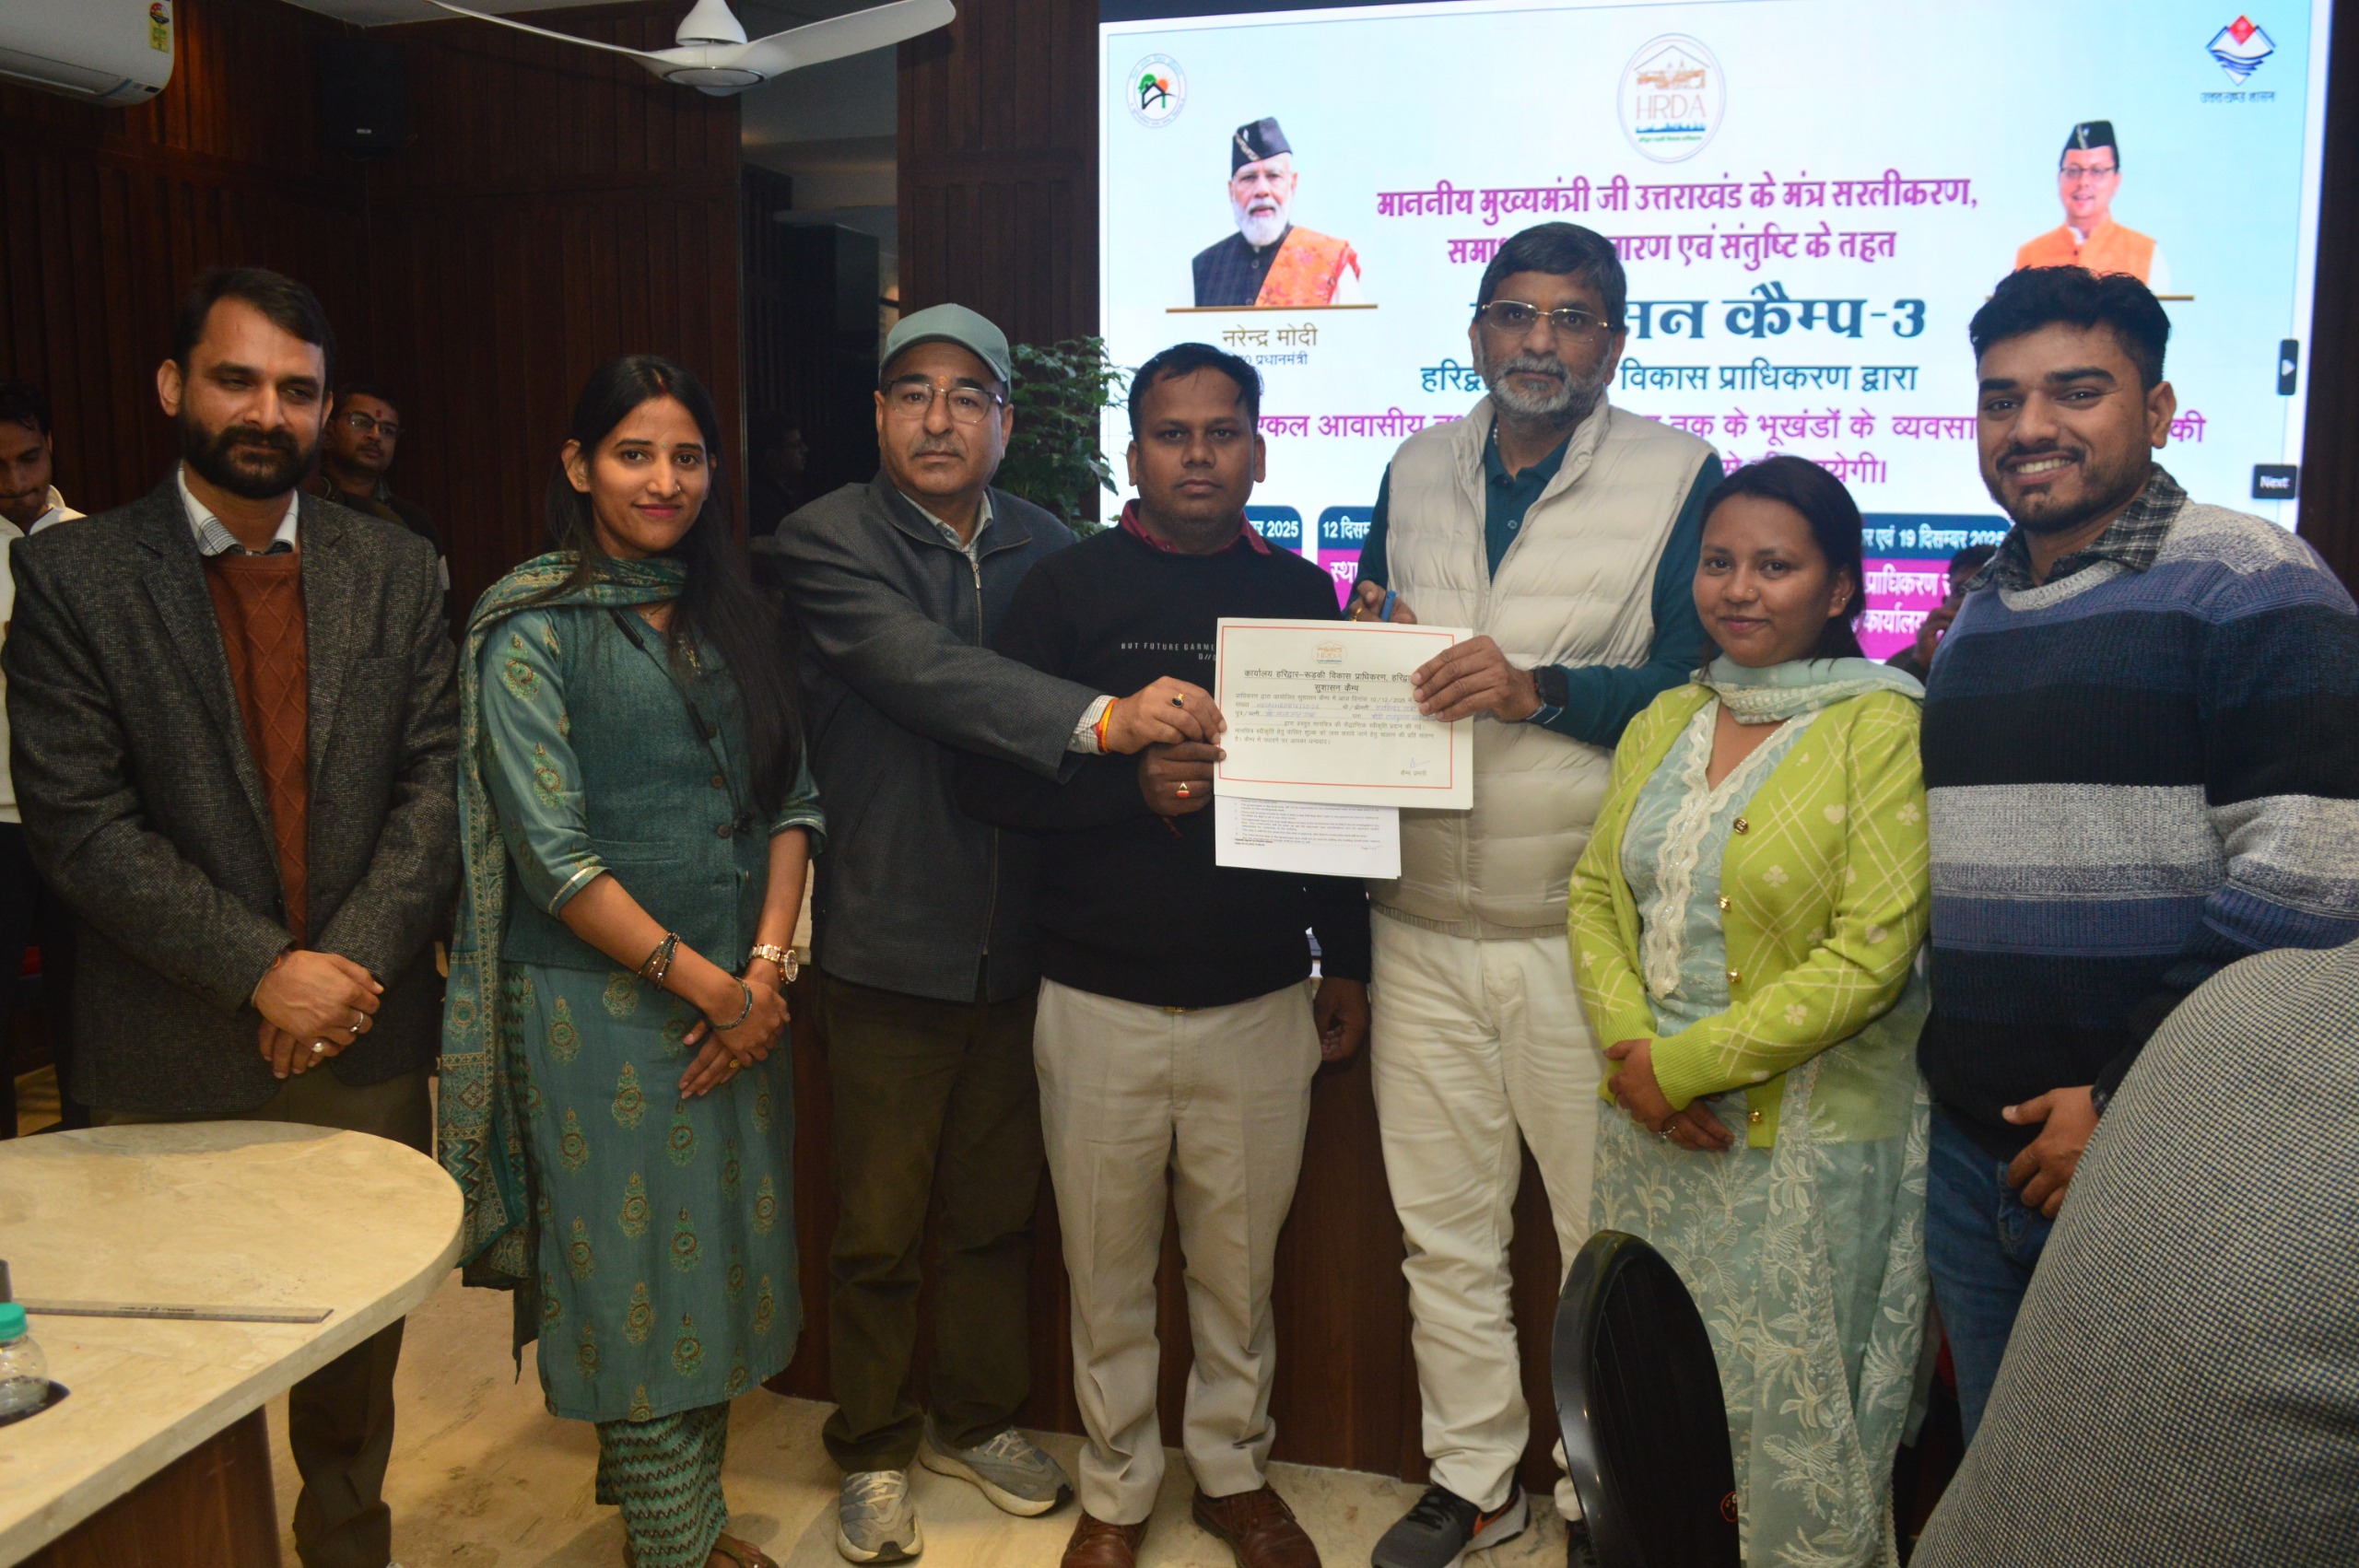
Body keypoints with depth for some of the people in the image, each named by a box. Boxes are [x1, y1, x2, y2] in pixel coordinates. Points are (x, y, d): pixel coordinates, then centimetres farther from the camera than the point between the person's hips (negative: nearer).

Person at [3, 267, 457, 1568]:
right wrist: (261, 971, -17)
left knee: (360, 1343, 16)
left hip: (369, 1039, 3)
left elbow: (435, 781, -1)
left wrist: (354, 961, -13)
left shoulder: (395, 570, 4)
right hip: (176, 1057, -2)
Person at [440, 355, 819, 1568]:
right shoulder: (532, 627, -7)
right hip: (597, 1000, -5)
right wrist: (699, 979, -13)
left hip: (736, 996, 5)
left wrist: (765, 969, -6)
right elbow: (552, 852, -13)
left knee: (722, 1265, 12)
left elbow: (791, 802, 6)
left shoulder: (734, 616, 10)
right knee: (636, 1277, 4)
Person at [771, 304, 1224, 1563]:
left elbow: (1070, 733, 9)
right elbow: (928, 674, -26)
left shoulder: (1047, 546, 5)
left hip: (1018, 940, 4)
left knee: (997, 1211, 17)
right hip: (889, 940, -4)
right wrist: (1101, 719, -38)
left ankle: (974, 1419, 39)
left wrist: (1163, 751, -12)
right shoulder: (827, 541, -9)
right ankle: (872, 1452, 31)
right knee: (877, 1230, 9)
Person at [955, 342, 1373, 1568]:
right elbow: (988, 778, -4)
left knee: (1239, 1261, 12)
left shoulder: (1299, 594, 7)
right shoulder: (1066, 590, -1)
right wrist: (1132, 785, -19)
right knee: (1108, 1268, 11)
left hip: (1261, 997, 2)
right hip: (1102, 997, -1)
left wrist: (1347, 962, 13)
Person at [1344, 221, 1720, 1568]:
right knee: (1445, 1230, 13)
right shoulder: (1415, 473, 12)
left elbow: (1700, 686, -9)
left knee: (1608, 1234, 8)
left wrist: (1539, 690, -22)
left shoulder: (1680, 476, -2)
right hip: (1425, 926, 4)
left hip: (1586, 933, -4)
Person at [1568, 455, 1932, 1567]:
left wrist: (1687, 1064, -14)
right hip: (1654, 1122, 5)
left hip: (1808, 1134, -5)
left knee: (1794, 1421, 5)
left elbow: (1869, 957, -16)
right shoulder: (1664, 722, 9)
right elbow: (1595, 894, 9)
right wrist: (1632, 1049, -7)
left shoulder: (1883, 728, -10)